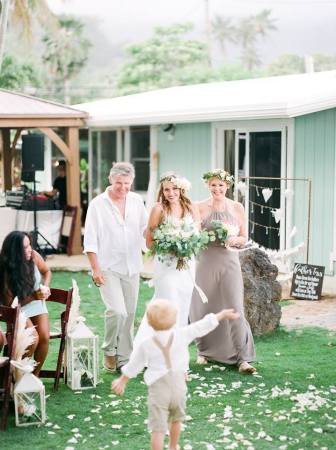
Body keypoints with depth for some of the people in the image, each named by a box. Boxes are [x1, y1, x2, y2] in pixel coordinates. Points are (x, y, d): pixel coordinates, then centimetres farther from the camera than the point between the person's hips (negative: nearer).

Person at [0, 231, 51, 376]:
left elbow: (46, 272, 7)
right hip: (19, 309, -4)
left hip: (37, 304, 4)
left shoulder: (34, 256, -16)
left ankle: (35, 374, 4)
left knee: (44, 337, -16)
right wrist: (33, 296, -28)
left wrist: (45, 287, -12)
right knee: (33, 340, -23)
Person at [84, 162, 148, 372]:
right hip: (108, 267, -4)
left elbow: (145, 228, 12)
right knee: (117, 311, -16)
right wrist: (95, 269, -12)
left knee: (129, 314, 9)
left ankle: (124, 357, 22)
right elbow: (90, 240, -6)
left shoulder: (137, 201, 6)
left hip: (132, 266, 5)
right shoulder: (98, 204, -6)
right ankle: (109, 350, 8)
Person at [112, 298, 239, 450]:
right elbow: (203, 325, 0)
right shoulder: (182, 334, -8)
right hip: (179, 385, 3)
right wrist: (223, 314, 12)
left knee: (158, 428, -1)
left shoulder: (146, 345, -8)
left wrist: (122, 381, 21)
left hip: (158, 388, -3)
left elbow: (133, 366, 4)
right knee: (176, 419, 27)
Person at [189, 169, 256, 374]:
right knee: (203, 309, 7)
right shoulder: (200, 208, 2)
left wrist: (234, 240, -11)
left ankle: (243, 358, -2)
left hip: (229, 262, 0)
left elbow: (244, 238, 10)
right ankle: (204, 351, 27)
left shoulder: (237, 208, 5)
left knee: (235, 309, -7)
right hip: (206, 262, 0)